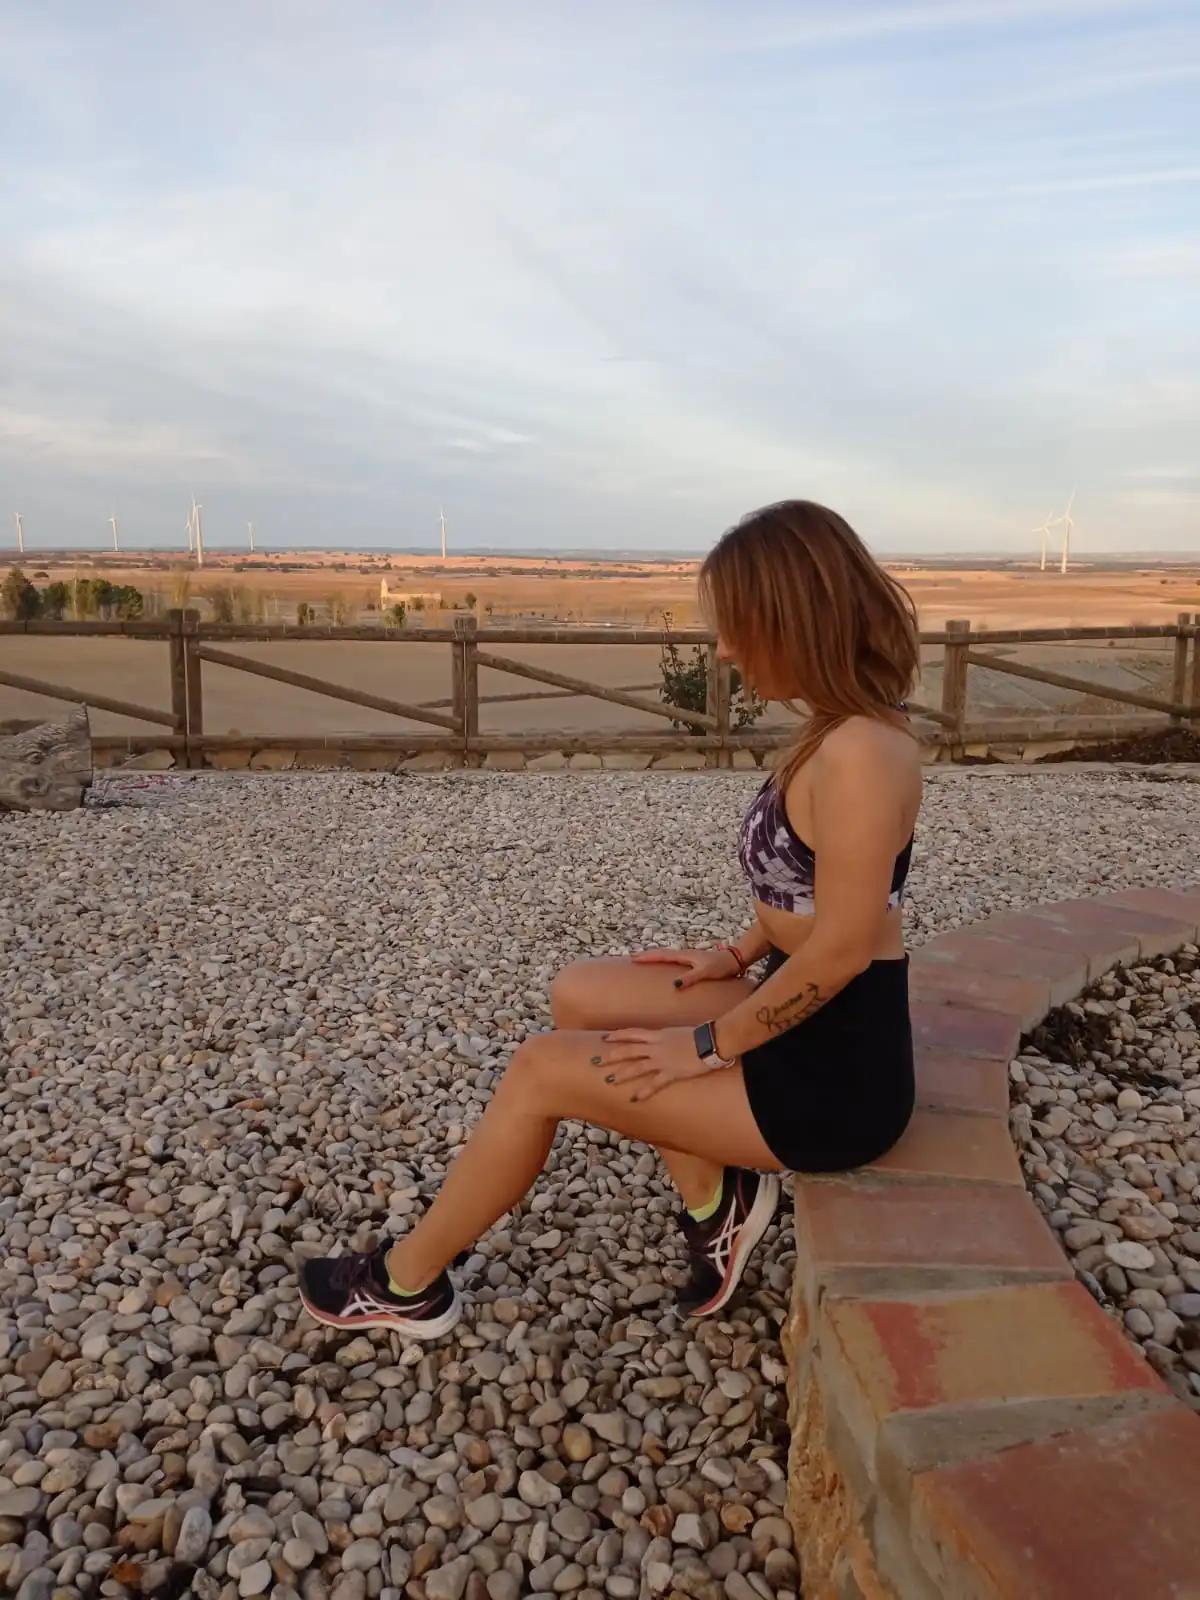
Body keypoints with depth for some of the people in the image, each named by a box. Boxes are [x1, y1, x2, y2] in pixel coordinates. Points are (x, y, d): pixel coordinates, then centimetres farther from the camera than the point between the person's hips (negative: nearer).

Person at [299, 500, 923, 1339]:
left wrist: (707, 1046, -16)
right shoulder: (841, 731, 4)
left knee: (542, 1069, -6)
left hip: (834, 1074, -9)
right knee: (578, 996, 11)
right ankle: (716, 1192, 12)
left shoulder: (860, 752, -26)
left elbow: (840, 949, -26)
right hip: (801, 1023, 9)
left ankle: (406, 1285, 15)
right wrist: (736, 956, 6)